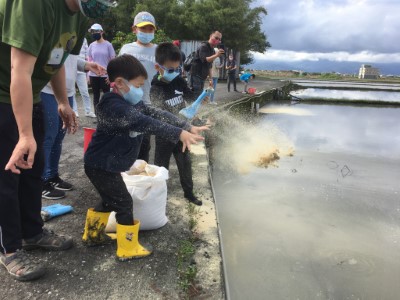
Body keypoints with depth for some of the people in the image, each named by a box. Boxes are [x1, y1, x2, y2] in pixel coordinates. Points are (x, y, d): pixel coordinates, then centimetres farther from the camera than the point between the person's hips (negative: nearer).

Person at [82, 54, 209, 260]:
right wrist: (179, 134, -44)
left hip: (107, 164, 10)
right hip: (101, 165, -10)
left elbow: (157, 114, -3)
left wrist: (187, 127, -11)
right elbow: (146, 123, -38)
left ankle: (92, 235, 42)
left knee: (110, 200, 23)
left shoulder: (132, 103, 3)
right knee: (123, 203, -3)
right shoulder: (113, 106, -27)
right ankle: (128, 249, 12)